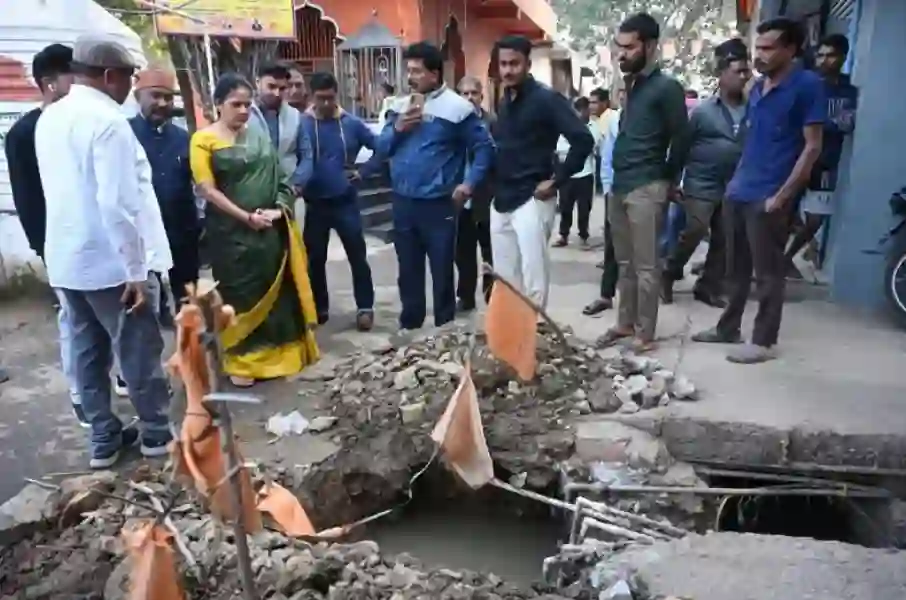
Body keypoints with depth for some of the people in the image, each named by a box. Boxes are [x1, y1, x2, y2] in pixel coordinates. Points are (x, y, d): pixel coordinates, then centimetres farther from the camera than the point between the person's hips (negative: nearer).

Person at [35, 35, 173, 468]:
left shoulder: (49, 118, 10)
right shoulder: (107, 120, -17)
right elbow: (118, 203, -24)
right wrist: (136, 271, -21)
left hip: (64, 258, 8)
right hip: (109, 260, -8)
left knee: (87, 350, 14)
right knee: (139, 348, 6)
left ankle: (103, 438, 24)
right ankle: (156, 432, 20)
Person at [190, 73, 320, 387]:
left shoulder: (260, 135, 9)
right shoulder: (204, 140, -4)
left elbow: (278, 176, 11)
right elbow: (208, 190, -10)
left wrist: (279, 208, -6)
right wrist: (246, 217, -15)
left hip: (270, 228, 4)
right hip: (231, 230, -4)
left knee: (274, 289, 10)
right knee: (239, 294, 3)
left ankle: (274, 353, 25)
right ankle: (241, 361, 15)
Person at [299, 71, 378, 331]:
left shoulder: (351, 123, -3)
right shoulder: (301, 124, -6)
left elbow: (380, 147, 5)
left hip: (346, 201, 0)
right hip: (315, 203, 0)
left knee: (357, 256, 4)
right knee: (315, 258, 10)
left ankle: (365, 307, 15)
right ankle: (319, 308, 26)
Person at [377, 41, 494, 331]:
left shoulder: (457, 107, -7)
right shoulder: (399, 106, 9)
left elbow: (484, 147, -5)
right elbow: (381, 148, 8)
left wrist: (469, 183, -13)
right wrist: (398, 128, -9)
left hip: (439, 204, -5)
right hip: (402, 203, 5)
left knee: (442, 271, 6)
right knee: (408, 270, 15)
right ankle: (409, 324, 29)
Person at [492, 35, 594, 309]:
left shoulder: (546, 99, -8)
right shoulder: (503, 102, 14)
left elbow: (583, 140, -16)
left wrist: (556, 181, -15)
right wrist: (495, 187, 11)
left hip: (531, 200, -7)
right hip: (501, 201, 8)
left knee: (533, 279, -5)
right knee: (504, 278, 12)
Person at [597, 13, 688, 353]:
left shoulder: (666, 88, -7)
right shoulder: (630, 85, 16)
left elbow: (681, 139, -5)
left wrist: (669, 183, 4)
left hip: (646, 188, -8)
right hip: (619, 186, 8)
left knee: (646, 265, -2)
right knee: (625, 262, 14)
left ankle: (645, 333, 5)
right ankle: (625, 323, 24)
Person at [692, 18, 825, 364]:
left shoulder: (807, 86, -8)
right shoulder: (758, 87, 13)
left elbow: (812, 147, -11)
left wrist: (782, 195, -15)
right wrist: (736, 179, 14)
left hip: (768, 198, -7)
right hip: (739, 192, 7)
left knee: (768, 273, 1)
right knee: (737, 268, 15)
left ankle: (764, 341, 11)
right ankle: (728, 328, 26)